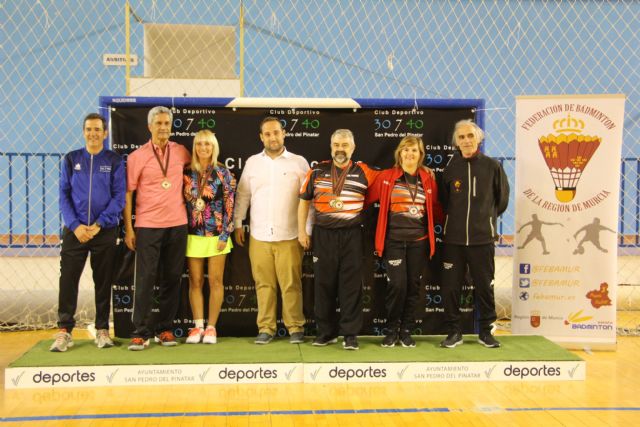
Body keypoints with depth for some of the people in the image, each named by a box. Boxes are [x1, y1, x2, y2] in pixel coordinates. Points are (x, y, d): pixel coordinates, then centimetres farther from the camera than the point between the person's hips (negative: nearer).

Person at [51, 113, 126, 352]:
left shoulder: (114, 161, 4)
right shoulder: (71, 159, 8)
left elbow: (119, 197, -2)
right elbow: (64, 195, 4)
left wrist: (99, 224, -12)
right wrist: (75, 225, -10)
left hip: (105, 231, -1)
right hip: (75, 230, 1)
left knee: (103, 282, 6)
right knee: (68, 280, -2)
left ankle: (102, 330, 15)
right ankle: (64, 331, 6)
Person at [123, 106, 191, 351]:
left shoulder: (181, 152, 7)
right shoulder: (137, 156, -1)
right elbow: (127, 193, -1)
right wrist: (128, 229, -6)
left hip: (177, 225, 3)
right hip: (147, 226, -3)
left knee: (172, 279, 7)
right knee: (145, 279, -3)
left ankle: (165, 329, 17)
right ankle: (140, 332, 3)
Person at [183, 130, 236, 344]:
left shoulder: (222, 173, -1)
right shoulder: (187, 173, 5)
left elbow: (229, 206, -3)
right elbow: (182, 202, 8)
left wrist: (224, 235, -9)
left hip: (216, 235, -2)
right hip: (193, 235, 2)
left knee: (216, 281, 2)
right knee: (195, 282, 6)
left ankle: (211, 327, 11)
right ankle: (198, 326, 14)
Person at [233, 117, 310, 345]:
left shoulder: (299, 162, 2)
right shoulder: (252, 162, 10)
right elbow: (242, 195, 13)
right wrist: (238, 223, 8)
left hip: (289, 236, -2)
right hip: (259, 235, 2)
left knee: (291, 284, 0)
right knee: (264, 284, 5)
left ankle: (295, 327, 11)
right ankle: (266, 328, 14)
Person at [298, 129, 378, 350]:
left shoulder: (363, 172, 1)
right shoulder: (317, 171, 5)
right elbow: (304, 200, 10)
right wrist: (301, 230, 7)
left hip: (351, 235, -1)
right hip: (323, 235, 2)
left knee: (351, 285, 1)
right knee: (323, 284, 6)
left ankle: (350, 334, 9)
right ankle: (326, 331, 18)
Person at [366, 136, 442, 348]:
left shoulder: (428, 179, 7)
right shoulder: (386, 177, 2)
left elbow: (435, 208, 14)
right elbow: (367, 197, 1)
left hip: (418, 241, 2)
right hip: (393, 240, -2)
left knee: (413, 286, 6)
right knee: (397, 284, -8)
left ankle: (406, 331, 21)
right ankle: (391, 330, 12)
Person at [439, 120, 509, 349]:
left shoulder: (492, 166, 0)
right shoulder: (451, 167, 2)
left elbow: (502, 198, 10)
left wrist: (488, 218, 13)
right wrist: (454, 219, 10)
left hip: (483, 238, -1)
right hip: (453, 238, 1)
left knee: (485, 286, 7)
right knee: (450, 286, 3)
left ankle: (485, 331, 22)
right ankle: (454, 331, 17)